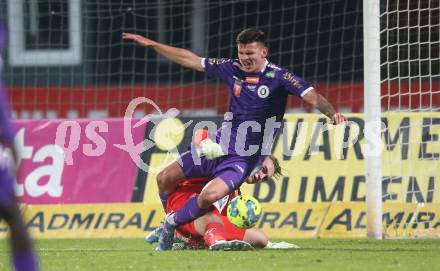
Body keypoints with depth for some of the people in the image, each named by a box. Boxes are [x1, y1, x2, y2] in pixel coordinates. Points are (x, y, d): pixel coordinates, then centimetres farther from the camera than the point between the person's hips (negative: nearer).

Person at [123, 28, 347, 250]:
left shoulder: (278, 77, -10)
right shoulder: (232, 68, 3)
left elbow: (311, 96, -20)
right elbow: (189, 60, 10)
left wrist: (331, 113, -41)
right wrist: (151, 44, 10)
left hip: (243, 158, -6)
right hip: (217, 148, 6)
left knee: (209, 195, -28)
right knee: (164, 178, 3)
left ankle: (172, 223, -1)